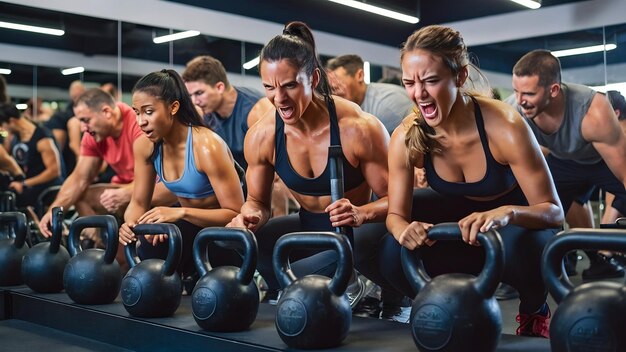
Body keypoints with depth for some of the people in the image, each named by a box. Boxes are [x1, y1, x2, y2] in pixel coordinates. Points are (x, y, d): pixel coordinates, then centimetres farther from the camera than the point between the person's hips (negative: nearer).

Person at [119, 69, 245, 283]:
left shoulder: (207, 146, -27)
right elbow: (139, 203, 0)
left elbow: (236, 213, -27)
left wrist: (181, 212, -39)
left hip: (224, 228, -5)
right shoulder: (144, 145, -8)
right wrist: (130, 224, -24)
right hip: (189, 223, 5)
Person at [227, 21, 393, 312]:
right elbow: (257, 200, 3)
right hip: (309, 226, 5)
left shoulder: (358, 128, -24)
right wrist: (251, 216, -23)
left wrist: (362, 213, -37)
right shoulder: (261, 136, -13)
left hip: (357, 230, -5)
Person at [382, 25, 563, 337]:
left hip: (519, 221, -3)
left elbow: (553, 211, -28)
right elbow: (396, 214, -14)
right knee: (394, 253, -24)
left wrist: (506, 213, -50)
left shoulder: (504, 127, -33)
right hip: (461, 216, 3)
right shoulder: (406, 138, -23)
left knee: (521, 248, -38)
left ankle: (534, 312, -1)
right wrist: (404, 230, -40)